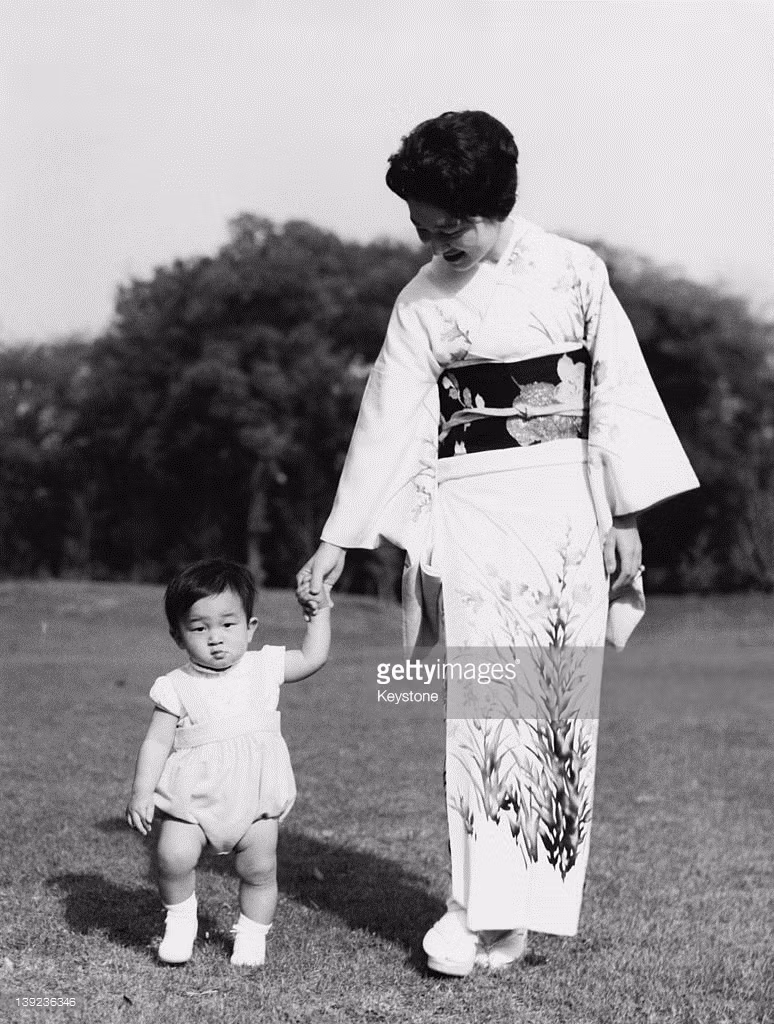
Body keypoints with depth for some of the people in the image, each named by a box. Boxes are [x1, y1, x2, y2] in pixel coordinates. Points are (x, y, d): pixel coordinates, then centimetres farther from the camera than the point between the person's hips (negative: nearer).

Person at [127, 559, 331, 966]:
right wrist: (141, 792, -12)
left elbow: (313, 657, 10)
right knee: (174, 857, -17)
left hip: (254, 797, 2)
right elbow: (157, 742, -5)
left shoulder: (263, 668, 2)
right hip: (192, 796, -1)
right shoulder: (177, 688, -4)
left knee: (259, 870, 2)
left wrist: (319, 609, 7)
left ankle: (252, 935, 26)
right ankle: (179, 917, 12)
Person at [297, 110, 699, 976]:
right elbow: (388, 421, 4)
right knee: (481, 705, -5)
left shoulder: (573, 272, 1)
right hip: (471, 514, 1)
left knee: (554, 705, 0)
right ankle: (483, 903, 2)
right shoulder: (422, 301, 4)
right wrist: (337, 540, 3)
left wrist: (626, 516, -1)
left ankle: (521, 907, 8)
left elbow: (618, 394, 3)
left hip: (565, 508, 0)